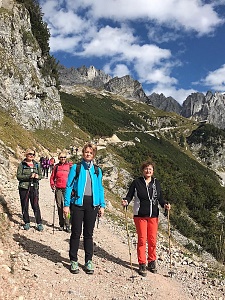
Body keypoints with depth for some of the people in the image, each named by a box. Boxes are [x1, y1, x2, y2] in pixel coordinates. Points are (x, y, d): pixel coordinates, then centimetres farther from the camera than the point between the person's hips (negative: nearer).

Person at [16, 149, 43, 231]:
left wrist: (37, 176, -11)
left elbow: (40, 175, 12)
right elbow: (19, 176, -7)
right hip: (24, 187, -1)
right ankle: (26, 223, 21)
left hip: (34, 187, 1)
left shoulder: (36, 164, 11)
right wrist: (29, 176, -18)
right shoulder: (22, 165, 1)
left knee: (36, 206, -3)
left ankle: (39, 223, 6)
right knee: (25, 206, 6)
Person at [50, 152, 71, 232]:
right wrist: (52, 185, 2)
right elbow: (52, 177, 16)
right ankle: (61, 224, 18)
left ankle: (67, 225, -5)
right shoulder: (56, 166, 10)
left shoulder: (70, 166, 4)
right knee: (59, 207, 7)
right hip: (58, 189, 3)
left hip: (67, 189, -3)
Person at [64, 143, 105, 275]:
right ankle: (73, 261, 18)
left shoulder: (97, 170, 11)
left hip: (92, 204, 2)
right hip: (78, 203, -2)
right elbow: (69, 186, 0)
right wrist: (66, 204, -5)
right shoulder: (76, 167, 1)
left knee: (89, 234, 10)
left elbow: (100, 188, 14)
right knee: (76, 233, 3)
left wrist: (102, 205, 8)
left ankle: (89, 261, 21)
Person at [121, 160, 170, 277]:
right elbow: (129, 195, -3)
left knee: (152, 240, 8)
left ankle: (152, 262, 27)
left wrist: (164, 205, -8)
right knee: (142, 240, 0)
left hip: (153, 215, 3)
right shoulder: (136, 182, -3)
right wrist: (126, 201, -23)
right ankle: (142, 264, 14)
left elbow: (160, 197, 10)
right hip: (140, 215, -3)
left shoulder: (156, 183, 8)